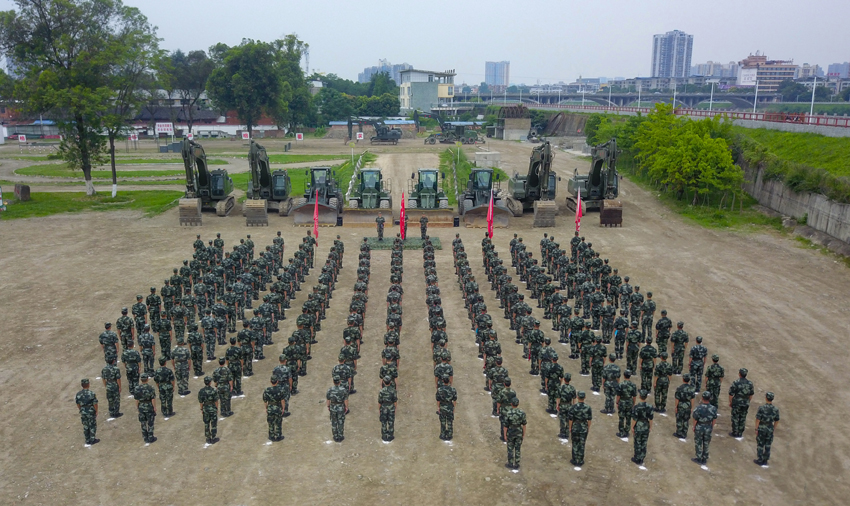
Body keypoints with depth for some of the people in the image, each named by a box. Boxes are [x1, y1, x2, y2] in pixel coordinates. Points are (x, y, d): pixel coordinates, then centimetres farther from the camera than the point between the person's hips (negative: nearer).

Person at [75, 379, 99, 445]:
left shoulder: (78, 394, -8)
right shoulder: (92, 394, -21)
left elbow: (78, 404, 3)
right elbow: (95, 404, -15)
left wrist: (81, 410, 18)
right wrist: (96, 411, -1)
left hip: (83, 413, 4)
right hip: (91, 413, -4)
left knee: (85, 426, 16)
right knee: (93, 426, 10)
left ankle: (87, 440, 24)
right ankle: (92, 440, 15)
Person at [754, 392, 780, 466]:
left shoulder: (761, 408, -20)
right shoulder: (776, 409, -8)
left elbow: (758, 419, -16)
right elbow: (776, 421, 1)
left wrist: (756, 429, -5)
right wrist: (773, 429, 15)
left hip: (761, 429, -4)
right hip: (770, 430, 4)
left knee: (760, 445, 9)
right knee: (767, 446, 14)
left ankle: (760, 460, 16)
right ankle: (765, 460, 23)